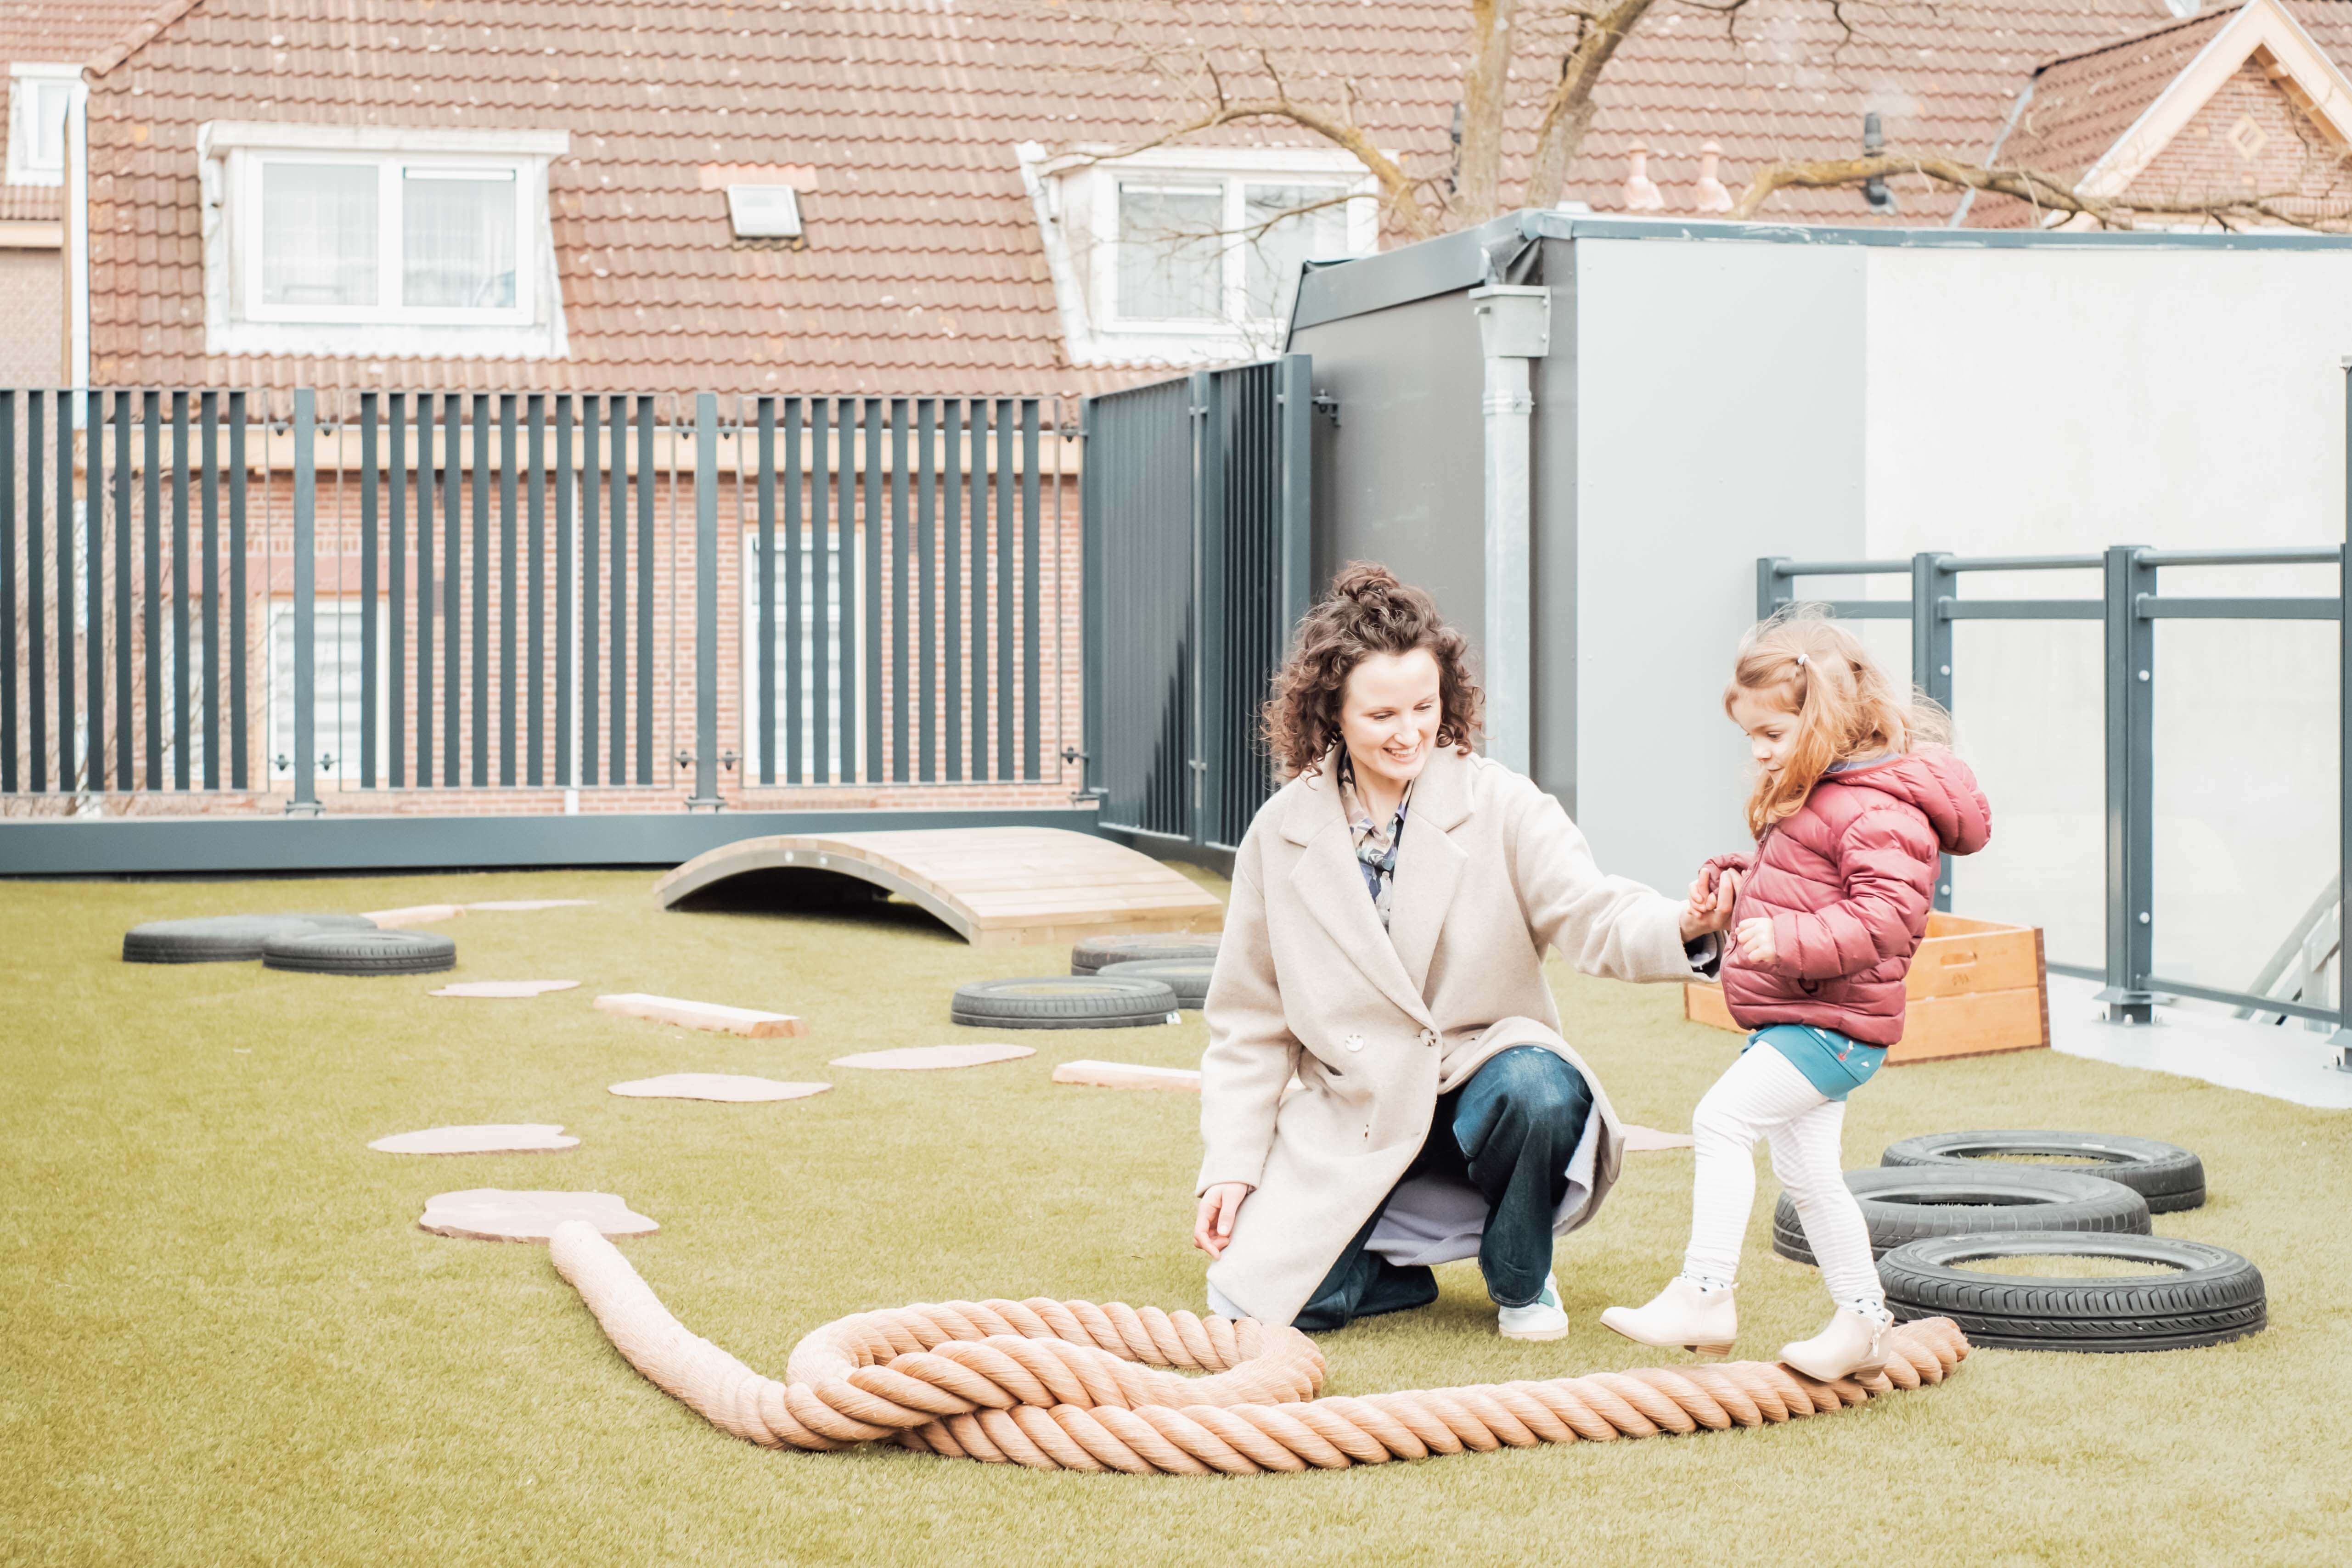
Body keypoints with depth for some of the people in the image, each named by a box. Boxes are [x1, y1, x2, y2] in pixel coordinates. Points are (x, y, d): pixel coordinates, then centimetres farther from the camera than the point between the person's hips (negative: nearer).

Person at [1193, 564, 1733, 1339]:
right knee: (1251, 1298, -18)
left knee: (1539, 1089, -36)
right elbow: (1249, 1024, 8)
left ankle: (1520, 1280, -4)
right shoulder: (1280, 836, 1)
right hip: (1350, 1117, 1)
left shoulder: (1498, 805, -5)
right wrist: (1230, 1167, -1)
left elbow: (1592, 914, -20)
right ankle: (1390, 1257, 18)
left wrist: (1682, 925, -43)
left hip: (1480, 1080, -1)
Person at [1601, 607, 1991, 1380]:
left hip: (1829, 1024, -11)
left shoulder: (1878, 810, -18)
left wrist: (1786, 937, -36)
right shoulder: (1809, 797, 16)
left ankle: (1703, 1296, -19)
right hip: (1799, 1023, 11)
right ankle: (1863, 1324, 28)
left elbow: (1886, 916, -29)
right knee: (1807, 1173, 17)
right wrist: (1733, 884, 8)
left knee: (1722, 1119, -19)